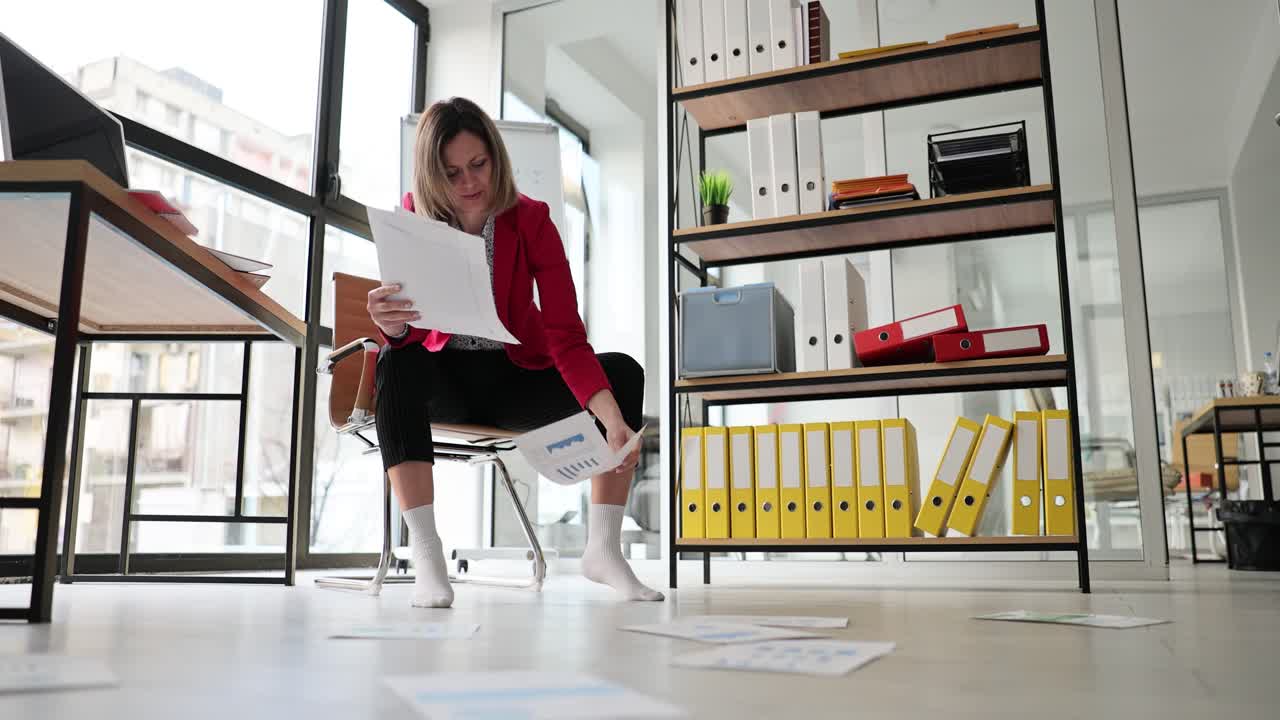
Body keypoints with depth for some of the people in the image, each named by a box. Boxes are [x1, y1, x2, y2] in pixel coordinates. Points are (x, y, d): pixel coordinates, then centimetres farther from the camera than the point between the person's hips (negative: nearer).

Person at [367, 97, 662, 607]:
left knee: (622, 371, -23)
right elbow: (405, 334, -17)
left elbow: (566, 336, -21)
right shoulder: (413, 218, -10)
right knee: (397, 364, -34)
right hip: (444, 378, 0)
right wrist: (389, 324, -44)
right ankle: (425, 554, -31)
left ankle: (603, 549, -16)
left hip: (515, 378, 1)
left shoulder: (530, 220, -13)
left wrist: (615, 421, -36)